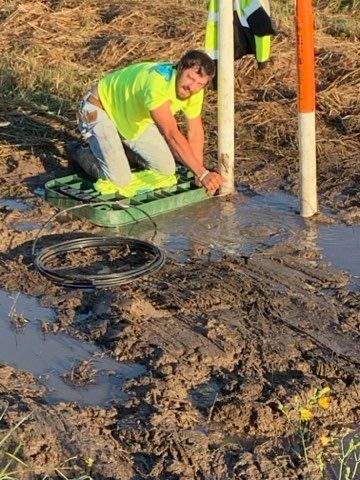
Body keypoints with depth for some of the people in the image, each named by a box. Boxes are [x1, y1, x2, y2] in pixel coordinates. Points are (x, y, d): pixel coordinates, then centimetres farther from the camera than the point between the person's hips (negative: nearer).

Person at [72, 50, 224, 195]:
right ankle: (85, 154, 11)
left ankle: (121, 149, 24)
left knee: (166, 169, 2)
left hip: (134, 120, 8)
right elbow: (171, 135, -45)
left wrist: (199, 174, -10)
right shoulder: (157, 83, -40)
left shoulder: (194, 90, -15)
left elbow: (195, 131, -5)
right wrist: (202, 173, -47)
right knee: (119, 180, -19)